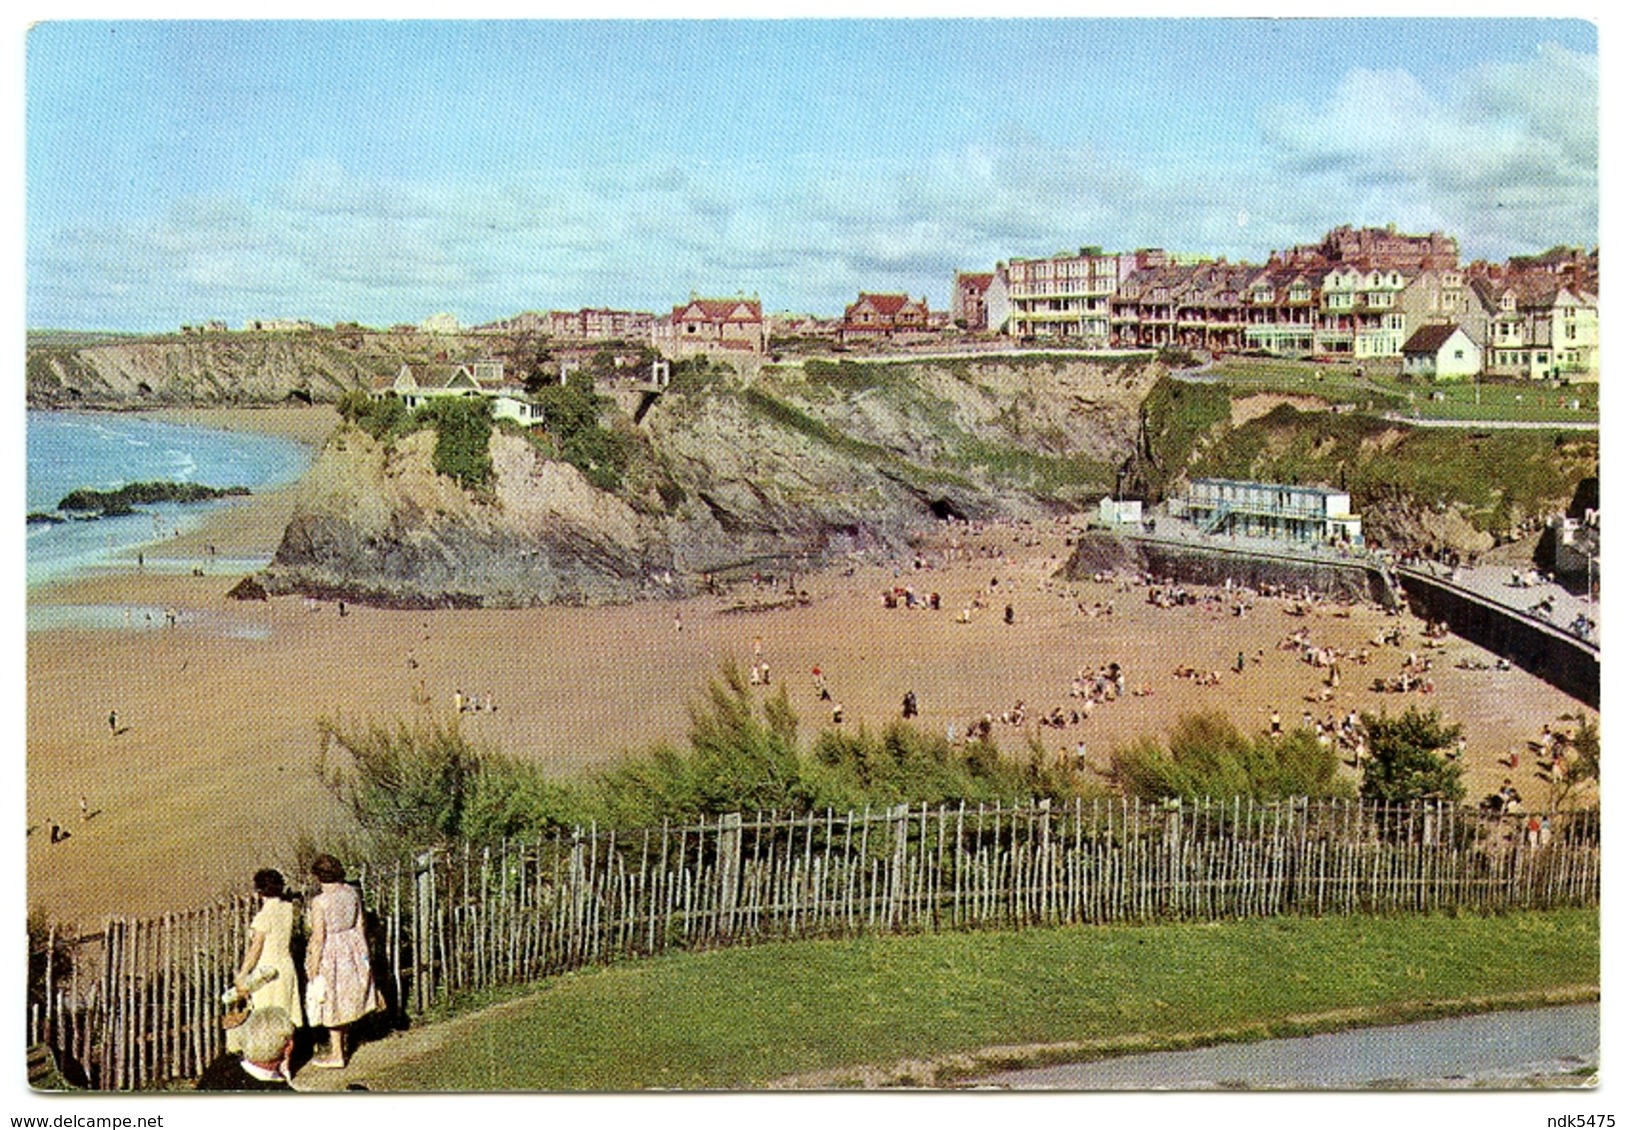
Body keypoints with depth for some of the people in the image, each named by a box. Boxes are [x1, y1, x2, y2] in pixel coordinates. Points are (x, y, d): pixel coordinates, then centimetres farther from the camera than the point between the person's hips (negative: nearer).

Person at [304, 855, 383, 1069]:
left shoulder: (319, 902, -22)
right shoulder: (351, 892, -4)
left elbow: (318, 938, -18)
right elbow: (360, 925, 5)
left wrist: (314, 969, -9)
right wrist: (362, 952, 18)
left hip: (331, 953, -6)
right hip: (353, 947, 6)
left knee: (332, 1004, 7)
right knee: (347, 998, 21)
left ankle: (336, 1055, 17)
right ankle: (339, 1041, 38)